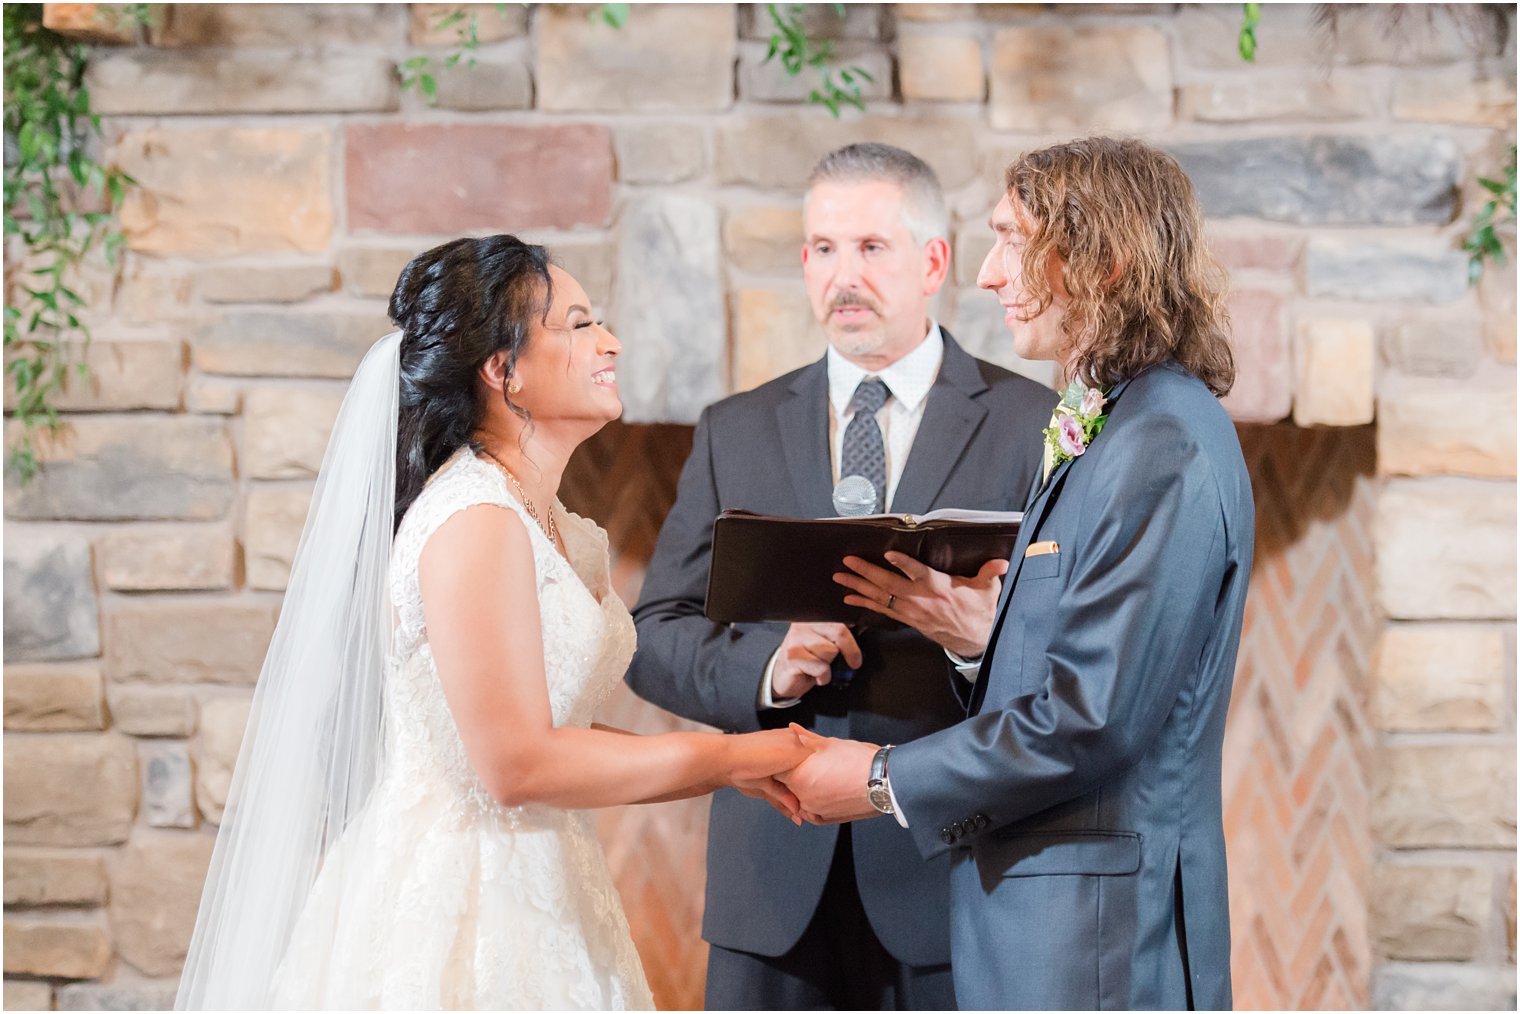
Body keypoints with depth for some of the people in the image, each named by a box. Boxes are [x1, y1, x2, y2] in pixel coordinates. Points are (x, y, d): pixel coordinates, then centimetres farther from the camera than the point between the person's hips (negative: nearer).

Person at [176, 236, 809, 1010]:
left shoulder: (556, 530, 12)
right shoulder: (475, 521, -16)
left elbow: (566, 740, 11)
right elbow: (517, 765, -21)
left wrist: (734, 765, 0)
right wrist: (728, 757, -13)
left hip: (526, 902, 9)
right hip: (460, 910, -9)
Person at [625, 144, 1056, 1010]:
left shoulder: (1032, 426, 2)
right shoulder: (737, 432, 12)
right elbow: (653, 635, 9)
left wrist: (986, 636, -24)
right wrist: (768, 667, -11)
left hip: (952, 868, -2)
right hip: (778, 872, 3)